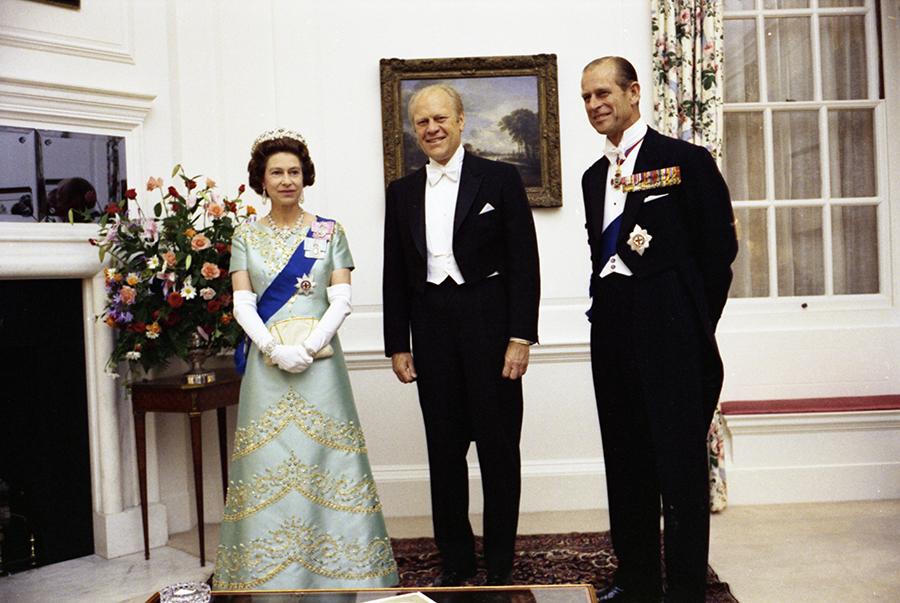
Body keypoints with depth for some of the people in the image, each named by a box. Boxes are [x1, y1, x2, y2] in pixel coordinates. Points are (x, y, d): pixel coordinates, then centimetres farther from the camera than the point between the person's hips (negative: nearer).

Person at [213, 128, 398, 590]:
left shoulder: (329, 232, 6)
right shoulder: (246, 236, 9)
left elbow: (341, 300, -2)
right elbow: (242, 304, 1)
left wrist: (309, 346, -15)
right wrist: (276, 350, -13)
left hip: (320, 361, -1)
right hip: (267, 363, 1)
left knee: (323, 459, 0)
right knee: (269, 465, 2)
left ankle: (331, 573, 11)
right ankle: (269, 580, 15)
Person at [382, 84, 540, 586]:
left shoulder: (501, 179, 0)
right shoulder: (402, 192, 11)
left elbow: (524, 263, -4)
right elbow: (395, 276, 11)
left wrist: (521, 337, -11)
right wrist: (397, 345, 7)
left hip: (490, 327, -3)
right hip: (432, 331, 4)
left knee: (499, 446, 5)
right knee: (445, 450, 10)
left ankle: (501, 565, 20)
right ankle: (456, 563, 24)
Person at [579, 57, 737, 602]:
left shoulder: (686, 160, -3)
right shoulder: (595, 176, 16)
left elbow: (720, 248, -5)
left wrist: (695, 326, -4)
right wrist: (605, 310, 8)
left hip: (670, 333, -6)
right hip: (613, 333, 6)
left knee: (682, 465, 1)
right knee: (626, 462, 12)